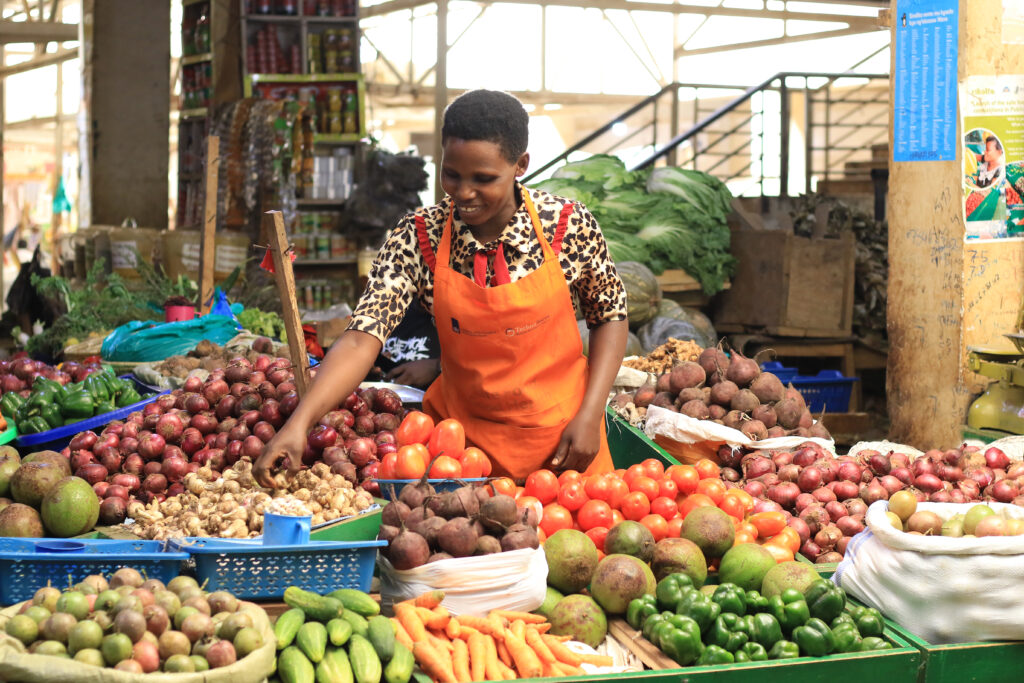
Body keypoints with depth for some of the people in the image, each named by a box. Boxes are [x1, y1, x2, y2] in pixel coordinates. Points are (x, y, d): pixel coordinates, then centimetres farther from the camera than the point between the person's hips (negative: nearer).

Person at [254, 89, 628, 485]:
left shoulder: (568, 225, -13)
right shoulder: (417, 239, -14)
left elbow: (610, 317, 1)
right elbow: (363, 337, -23)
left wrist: (589, 417, -10)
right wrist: (299, 422, -38)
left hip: (563, 438, 0)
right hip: (466, 434, 1)